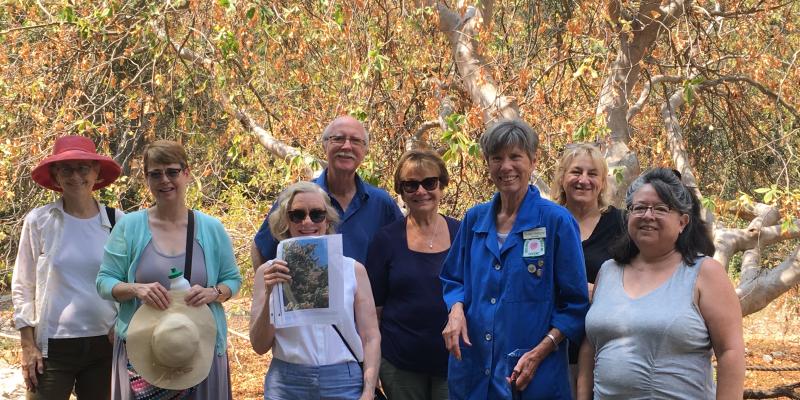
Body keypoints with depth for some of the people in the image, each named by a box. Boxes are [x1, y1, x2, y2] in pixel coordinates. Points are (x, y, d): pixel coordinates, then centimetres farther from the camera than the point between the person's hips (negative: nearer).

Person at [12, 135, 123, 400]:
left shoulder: (116, 221, 1)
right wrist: (28, 346, -2)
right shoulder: (38, 221, -2)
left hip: (105, 345, 2)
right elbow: (22, 288, 2)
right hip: (52, 347, -2)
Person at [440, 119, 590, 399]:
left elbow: (575, 303, -6)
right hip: (472, 371, 4)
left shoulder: (556, 221, -7)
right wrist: (456, 310, -4)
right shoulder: (474, 219, 6)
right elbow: (454, 279, 17)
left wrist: (539, 353, -16)